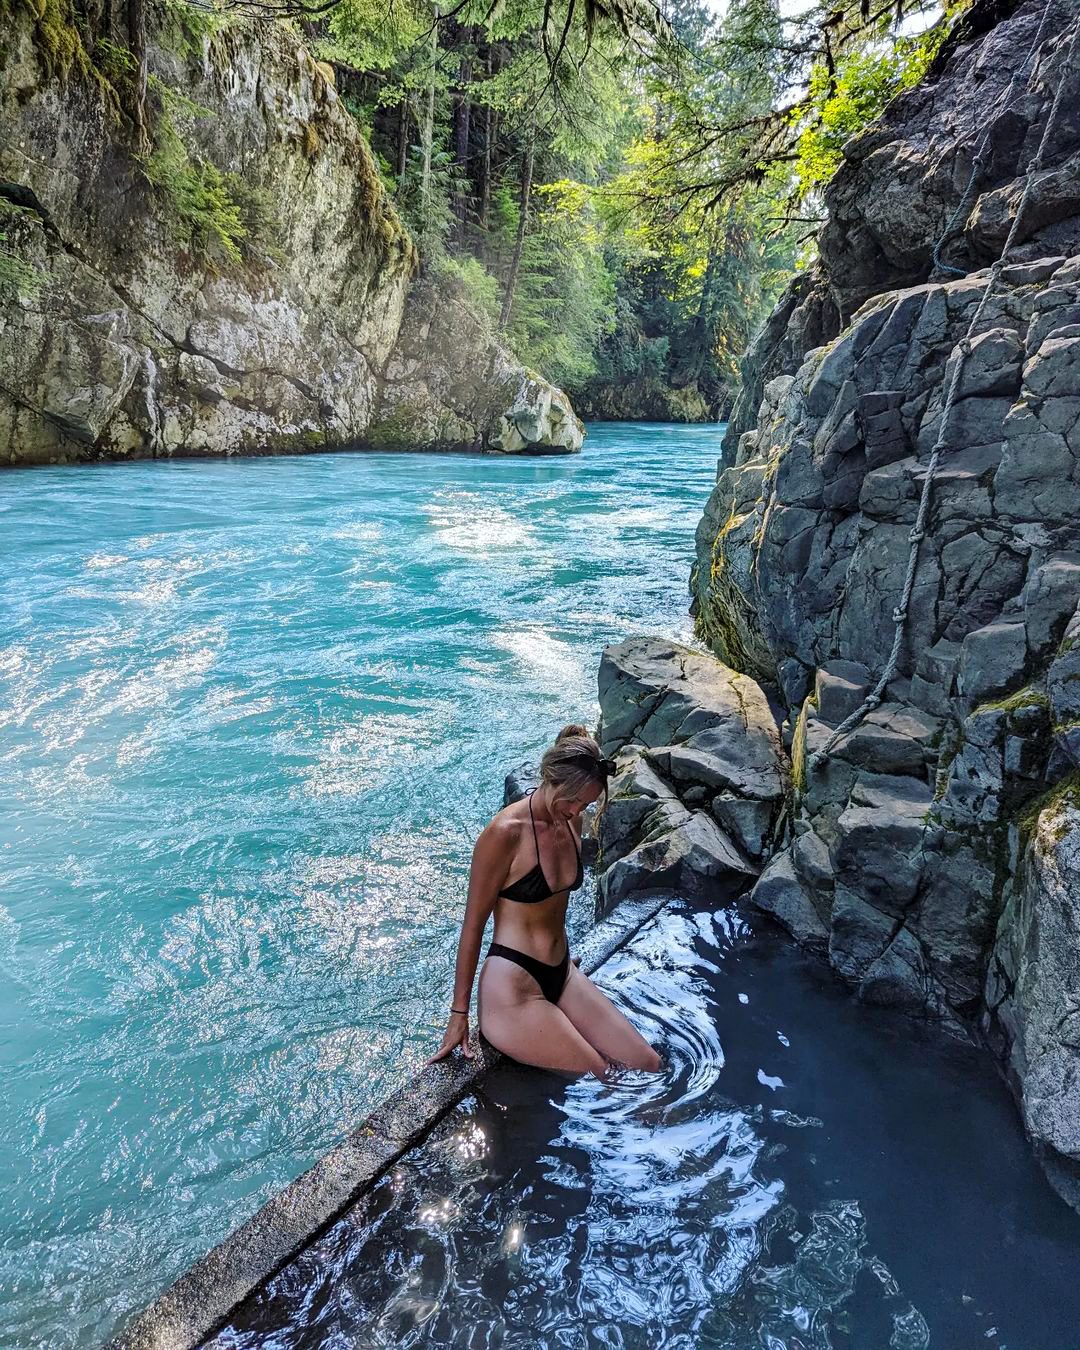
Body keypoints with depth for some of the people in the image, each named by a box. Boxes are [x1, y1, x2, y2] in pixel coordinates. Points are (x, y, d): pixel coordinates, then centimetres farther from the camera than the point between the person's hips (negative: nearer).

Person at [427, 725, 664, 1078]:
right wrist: (459, 1012, -9)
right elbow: (473, 923, -15)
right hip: (510, 988, -8)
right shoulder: (505, 833, -21)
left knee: (650, 1066, 5)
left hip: (561, 974, 8)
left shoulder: (571, 823, 2)